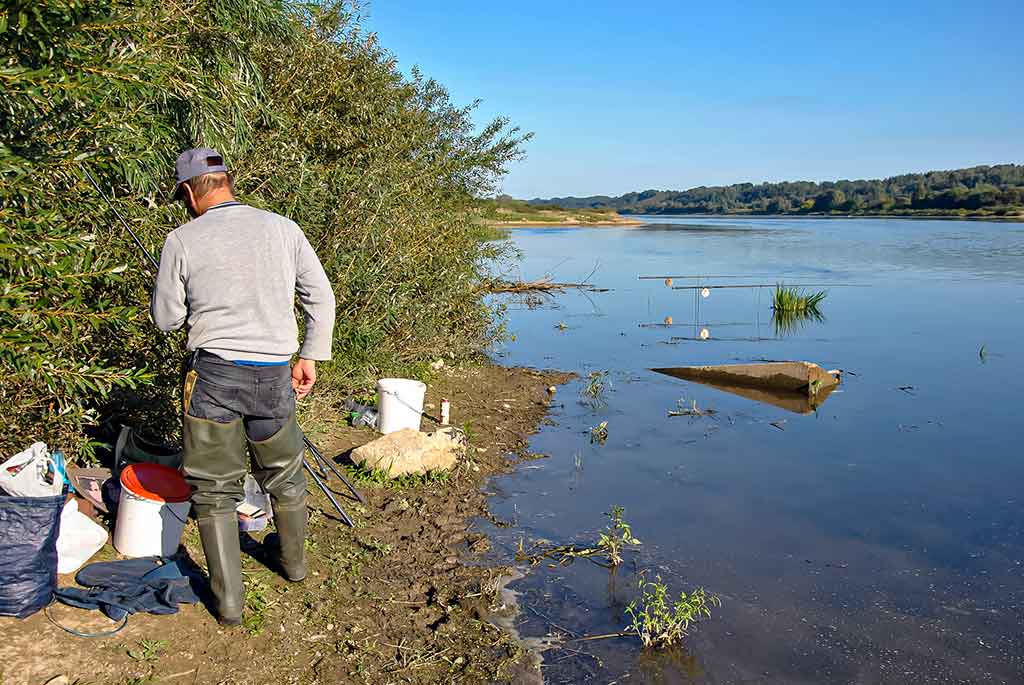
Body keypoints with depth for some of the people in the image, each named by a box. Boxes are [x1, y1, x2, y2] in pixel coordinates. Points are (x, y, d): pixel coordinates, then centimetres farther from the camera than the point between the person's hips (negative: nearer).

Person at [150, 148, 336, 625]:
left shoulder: (183, 240, -4)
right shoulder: (282, 228, 3)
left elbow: (166, 318, 4)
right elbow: (321, 297, 4)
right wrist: (309, 357, 12)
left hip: (213, 372, -2)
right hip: (274, 374, 3)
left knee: (214, 489, 11)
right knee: (284, 474, 22)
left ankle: (228, 601, 19)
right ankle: (294, 562, 43)